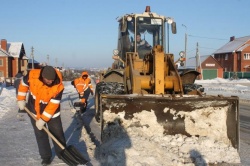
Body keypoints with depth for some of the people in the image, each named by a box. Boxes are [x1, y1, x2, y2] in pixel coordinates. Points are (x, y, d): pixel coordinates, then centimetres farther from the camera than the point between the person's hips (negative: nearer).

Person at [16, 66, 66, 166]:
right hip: (35, 111, 2)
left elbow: (53, 105, -26)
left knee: (58, 134, 8)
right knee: (40, 135, 9)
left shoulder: (59, 86, -31)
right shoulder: (32, 75, -26)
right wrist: (21, 100, -1)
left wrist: (42, 120, -23)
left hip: (52, 113, -1)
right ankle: (46, 157, 22)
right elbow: (24, 84, -3)